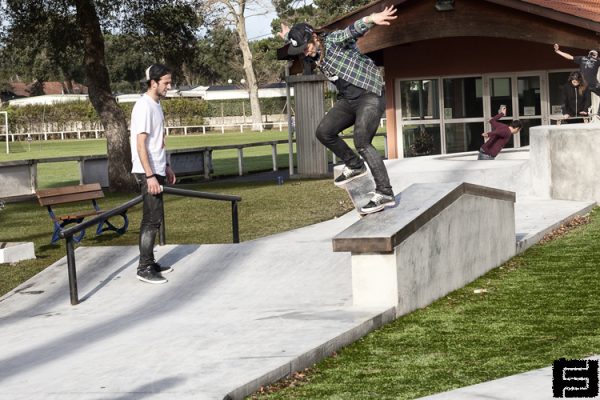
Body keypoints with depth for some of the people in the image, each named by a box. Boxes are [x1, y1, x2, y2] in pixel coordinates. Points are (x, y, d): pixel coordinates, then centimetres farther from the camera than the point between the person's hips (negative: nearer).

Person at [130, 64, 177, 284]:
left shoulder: (156, 105, 13)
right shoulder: (144, 106, -17)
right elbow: (140, 144, -21)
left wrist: (165, 167, 24)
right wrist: (150, 175, -24)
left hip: (156, 170, 10)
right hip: (147, 172, -10)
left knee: (153, 219, 13)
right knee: (152, 220, -9)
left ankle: (149, 263, 20)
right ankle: (144, 268, -6)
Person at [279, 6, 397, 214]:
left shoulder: (335, 40, -14)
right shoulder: (313, 54, 8)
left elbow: (354, 30, -35)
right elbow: (298, 46, 34)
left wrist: (371, 20, -55)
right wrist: (288, 36, 52)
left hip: (370, 94, -9)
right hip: (348, 98, 9)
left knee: (361, 141, -21)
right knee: (324, 131, 4)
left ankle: (385, 194, -23)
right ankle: (354, 165, 23)